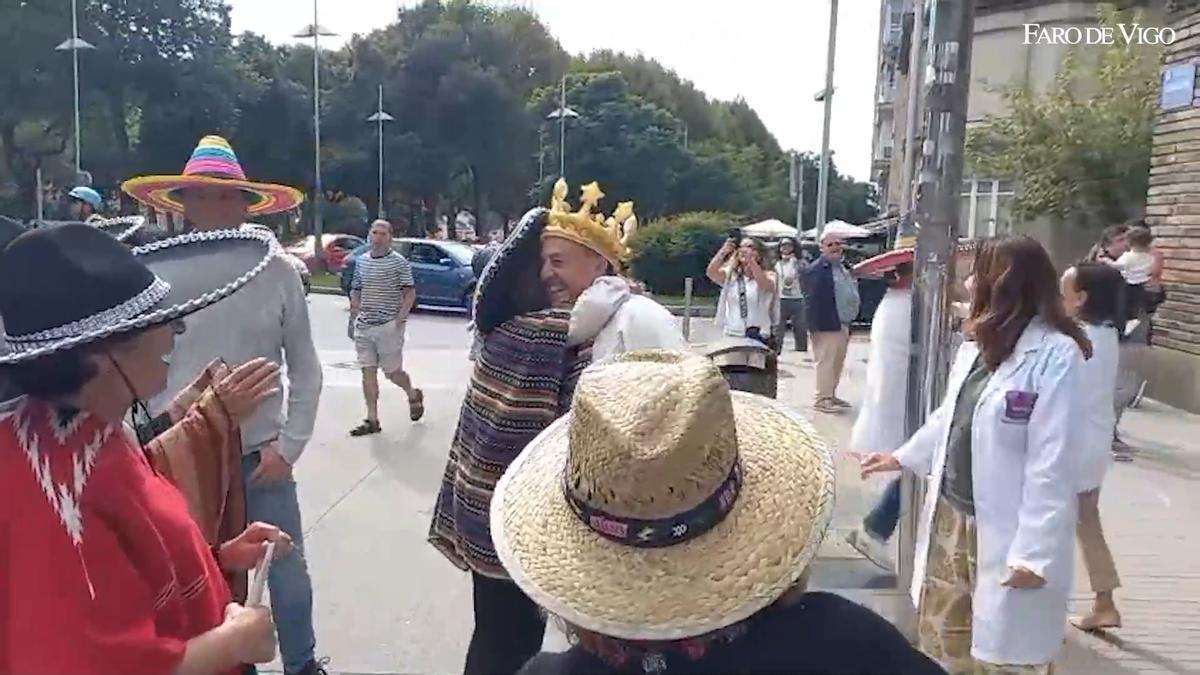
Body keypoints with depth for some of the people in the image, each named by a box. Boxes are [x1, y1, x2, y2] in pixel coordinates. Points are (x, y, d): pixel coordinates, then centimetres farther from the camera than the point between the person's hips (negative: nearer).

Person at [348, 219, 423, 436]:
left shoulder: (399, 262, -6)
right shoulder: (361, 261, 10)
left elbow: (410, 293, -7)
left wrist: (400, 318, -14)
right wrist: (355, 314, 8)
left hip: (389, 327, -5)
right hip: (364, 327, 5)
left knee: (392, 372, 3)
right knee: (368, 372, 3)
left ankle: (413, 395, 33)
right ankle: (372, 420, 9)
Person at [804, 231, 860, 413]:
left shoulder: (844, 267, 17)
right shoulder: (816, 270, -12)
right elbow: (812, 301, -18)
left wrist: (849, 322, 16)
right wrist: (816, 326, -23)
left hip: (843, 325, 9)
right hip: (827, 325, -9)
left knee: (838, 362, 15)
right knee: (826, 362, -6)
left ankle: (830, 395, 25)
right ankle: (822, 399, 0)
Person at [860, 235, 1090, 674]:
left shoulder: (1055, 354, -17)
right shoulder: (976, 345, 9)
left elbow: (1053, 462, -20)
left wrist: (1034, 551, -20)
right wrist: (902, 457, 30)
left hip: (1005, 536, -8)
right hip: (951, 517, 8)